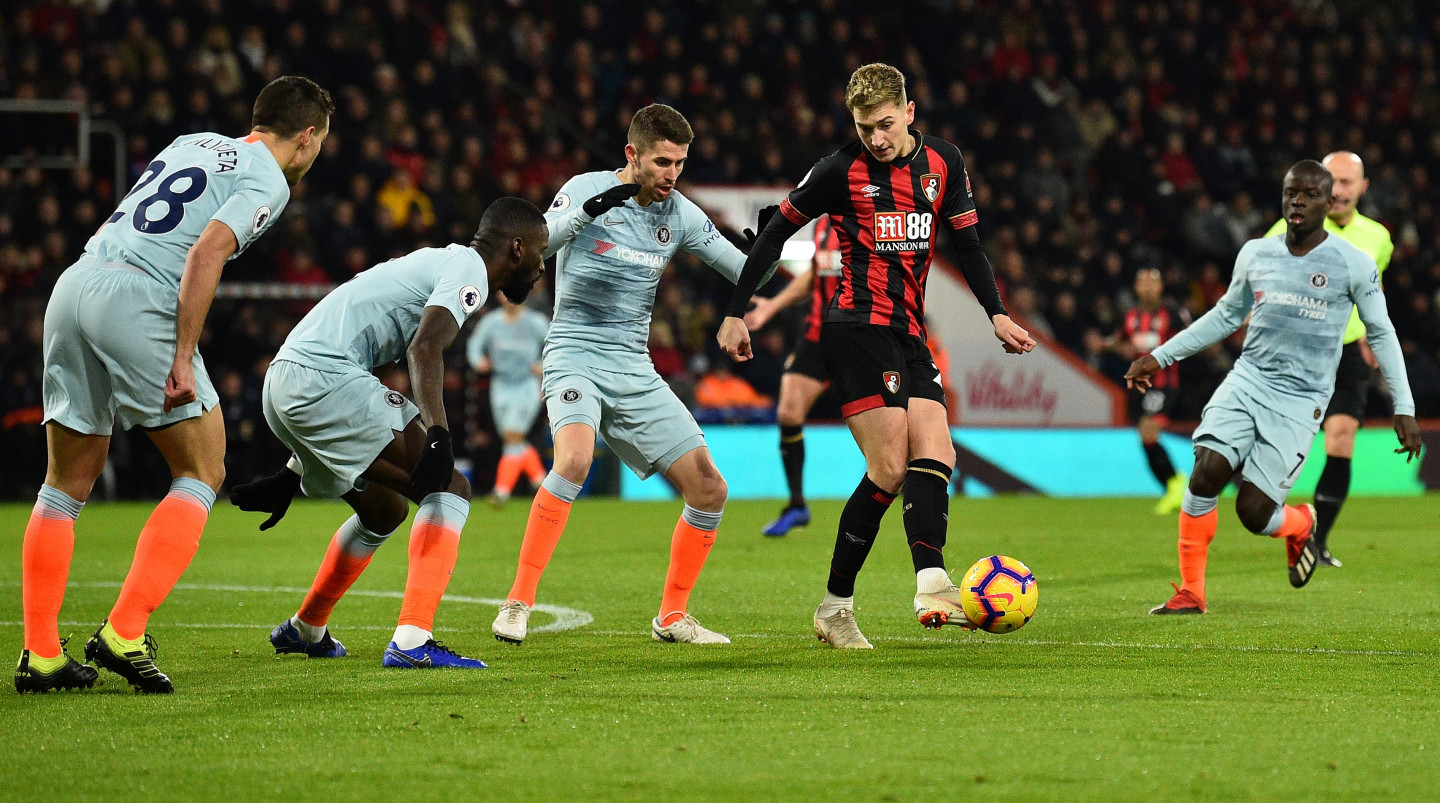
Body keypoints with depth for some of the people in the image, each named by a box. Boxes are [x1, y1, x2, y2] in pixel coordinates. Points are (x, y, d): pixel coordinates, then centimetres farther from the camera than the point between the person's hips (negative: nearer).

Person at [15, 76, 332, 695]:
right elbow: (207, 251, -13)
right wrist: (182, 359, -15)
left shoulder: (194, 144, 25)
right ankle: (123, 633, -9)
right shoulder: (267, 181, 2)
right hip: (137, 301, -7)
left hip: (72, 287, 7)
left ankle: (39, 655, 10)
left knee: (68, 483, 13)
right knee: (201, 474, 4)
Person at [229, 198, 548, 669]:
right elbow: (425, 349, -23)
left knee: (384, 512, 28)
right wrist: (437, 436, -35)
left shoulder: (434, 262, 27)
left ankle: (305, 630, 44)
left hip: (285, 383, 10)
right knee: (449, 489, -11)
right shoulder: (469, 269, -3)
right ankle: (412, 642, -23)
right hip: (325, 382, -10)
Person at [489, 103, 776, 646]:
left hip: (635, 371, 6)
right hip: (575, 355, -6)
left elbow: (745, 274, 11)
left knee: (709, 489, -1)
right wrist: (588, 210, -36)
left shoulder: (680, 214, 6)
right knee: (574, 459, -34)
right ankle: (518, 603, -27)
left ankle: (672, 617, 15)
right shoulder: (587, 190, -7)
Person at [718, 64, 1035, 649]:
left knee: (935, 457, -11)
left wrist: (997, 314, 4)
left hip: (909, 336, 6)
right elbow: (775, 233, 4)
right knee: (891, 467, -16)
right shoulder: (842, 170, -3)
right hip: (857, 329, -6)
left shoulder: (942, 163, 11)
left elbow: (966, 243, 17)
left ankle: (931, 585, -21)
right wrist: (735, 314, 3)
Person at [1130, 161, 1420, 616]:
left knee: (1253, 512, -12)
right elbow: (1226, 315, 23)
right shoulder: (1255, 254, 9)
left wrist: (1404, 408, 1)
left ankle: (1300, 526, 26)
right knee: (1206, 472, -20)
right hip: (1247, 381, 3)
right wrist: (1161, 356, 20)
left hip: (1301, 402, -3)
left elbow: (1380, 334, 5)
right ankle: (1190, 593, -7)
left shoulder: (1354, 265, -2)